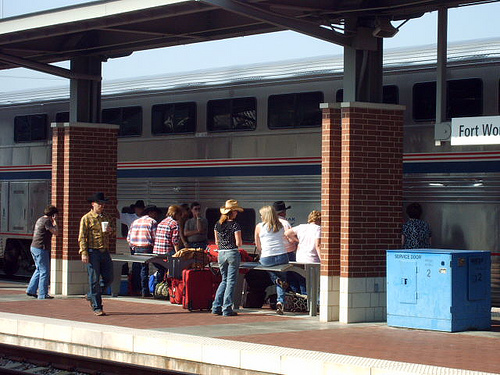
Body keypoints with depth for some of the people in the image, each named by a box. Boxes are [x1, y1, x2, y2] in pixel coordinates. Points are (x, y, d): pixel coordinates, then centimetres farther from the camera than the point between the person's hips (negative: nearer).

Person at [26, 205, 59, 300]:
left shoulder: (40, 220, 16)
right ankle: (43, 294, -3)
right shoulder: (46, 221, -13)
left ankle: (31, 290, 21)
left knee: (39, 270, 20)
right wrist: (54, 223, -4)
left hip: (34, 247, 10)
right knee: (44, 271, -4)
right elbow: (55, 232, -13)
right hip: (41, 249, -10)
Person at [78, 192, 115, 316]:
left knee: (109, 278, 5)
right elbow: (82, 237, -5)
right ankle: (97, 307, 1)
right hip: (93, 252, -6)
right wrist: (84, 253, -14)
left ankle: (92, 296, 27)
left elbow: (113, 231, 27)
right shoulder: (86, 218, -2)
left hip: (105, 252, 6)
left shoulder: (107, 217, 15)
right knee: (94, 280, -4)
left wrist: (110, 231, 2)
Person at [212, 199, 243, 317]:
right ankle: (227, 309, -1)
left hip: (221, 254, 5)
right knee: (231, 281, 1)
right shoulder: (235, 225, -10)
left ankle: (216, 307, 11)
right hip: (232, 253, -5)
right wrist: (240, 241, 8)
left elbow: (217, 242, 13)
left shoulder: (217, 224, 7)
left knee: (224, 280, 18)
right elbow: (238, 243, -12)